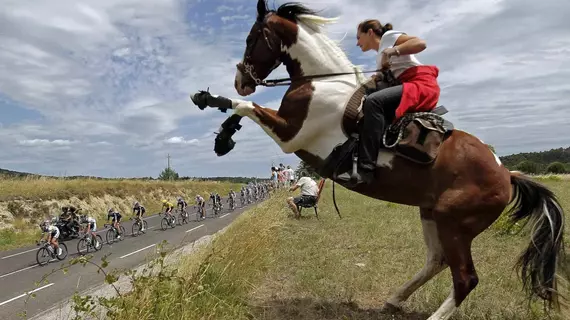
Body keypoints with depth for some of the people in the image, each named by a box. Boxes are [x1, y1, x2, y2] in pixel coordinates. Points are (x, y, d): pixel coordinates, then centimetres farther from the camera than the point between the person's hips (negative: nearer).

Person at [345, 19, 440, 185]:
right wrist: (378, 79, 4)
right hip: (406, 88, 10)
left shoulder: (389, 37, 7)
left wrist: (391, 51, -14)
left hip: (422, 84, -10)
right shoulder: (380, 57, 30)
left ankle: (366, 168, -41)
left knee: (373, 101, -32)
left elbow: (421, 43, -8)